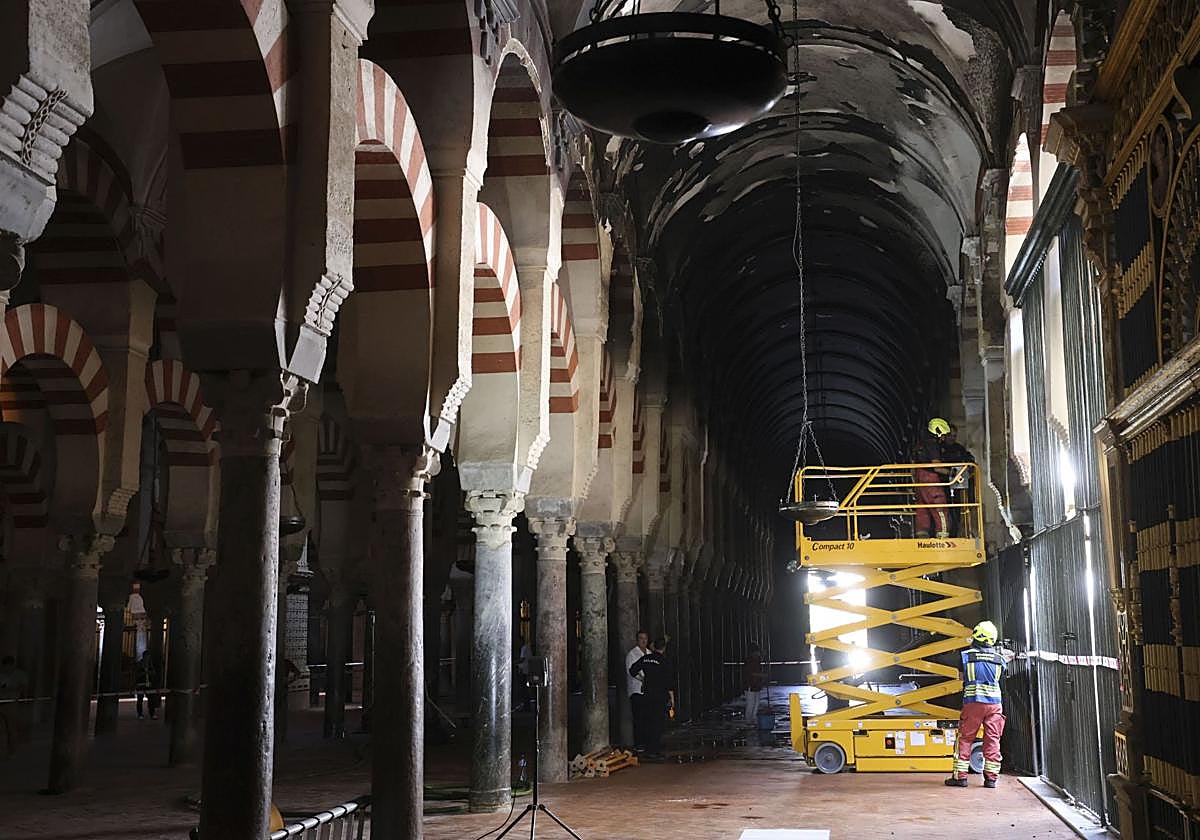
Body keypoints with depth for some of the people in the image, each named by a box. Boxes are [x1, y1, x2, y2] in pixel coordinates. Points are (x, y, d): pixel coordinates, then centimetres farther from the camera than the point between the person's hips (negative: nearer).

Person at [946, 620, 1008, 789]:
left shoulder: (966, 655, -3)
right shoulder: (999, 658, 4)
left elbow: (961, 675, 8)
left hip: (973, 702, -2)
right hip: (994, 703, 2)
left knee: (965, 739, 5)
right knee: (993, 740, 7)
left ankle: (960, 776, 4)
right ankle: (991, 777, 6)